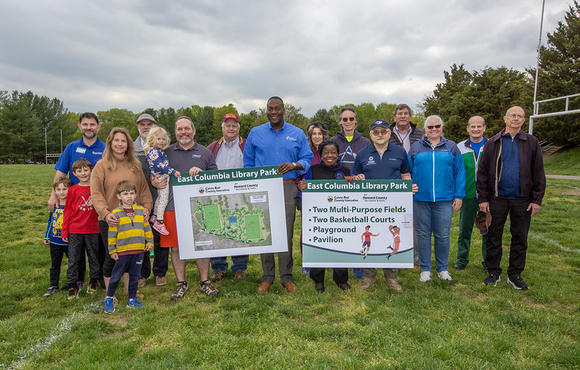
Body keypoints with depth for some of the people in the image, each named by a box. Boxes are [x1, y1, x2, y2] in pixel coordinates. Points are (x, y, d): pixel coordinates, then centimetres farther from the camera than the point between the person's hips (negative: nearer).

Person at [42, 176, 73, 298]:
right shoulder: (54, 205, 1)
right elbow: (50, 221, 12)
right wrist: (46, 237, 12)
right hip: (55, 241, 4)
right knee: (55, 264, 14)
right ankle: (53, 285, 27)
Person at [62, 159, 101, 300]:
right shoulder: (73, 190, 0)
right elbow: (67, 211, 3)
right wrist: (64, 232, 2)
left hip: (92, 230, 0)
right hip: (74, 231, 0)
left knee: (94, 257, 12)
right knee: (73, 259, 5)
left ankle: (93, 281, 28)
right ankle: (72, 286, 17)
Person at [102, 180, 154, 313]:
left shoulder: (141, 210, 7)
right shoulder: (116, 213, -3)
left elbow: (146, 227, 13)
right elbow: (112, 233, -1)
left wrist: (149, 242, 10)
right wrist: (112, 250, -1)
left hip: (139, 250, 3)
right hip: (122, 251, -3)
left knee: (135, 276, 12)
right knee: (116, 276, 6)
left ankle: (132, 299, 24)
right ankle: (109, 298, 24)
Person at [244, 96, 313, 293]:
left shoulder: (297, 134, 10)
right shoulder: (255, 133, 11)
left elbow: (307, 159, 8)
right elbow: (248, 163, 13)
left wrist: (294, 165, -12)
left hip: (287, 188, 0)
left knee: (287, 234, 0)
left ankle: (287, 277, 12)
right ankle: (267, 277, 14)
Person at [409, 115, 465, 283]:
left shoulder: (451, 147, 8)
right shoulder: (416, 147, 8)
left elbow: (459, 172, 6)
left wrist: (459, 196, 0)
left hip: (444, 199, 0)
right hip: (420, 199, 0)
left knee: (443, 235, 6)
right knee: (423, 234, 7)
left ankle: (443, 269, 23)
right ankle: (425, 269, 19)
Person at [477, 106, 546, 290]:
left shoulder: (531, 142, 5)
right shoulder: (493, 143, 4)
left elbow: (538, 173, 5)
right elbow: (482, 172, 3)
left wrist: (537, 199, -1)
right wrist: (483, 198, -3)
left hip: (522, 199, 1)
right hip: (497, 198, 0)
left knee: (520, 238, 9)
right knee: (494, 237, 6)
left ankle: (515, 275, 22)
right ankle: (493, 272, 20)